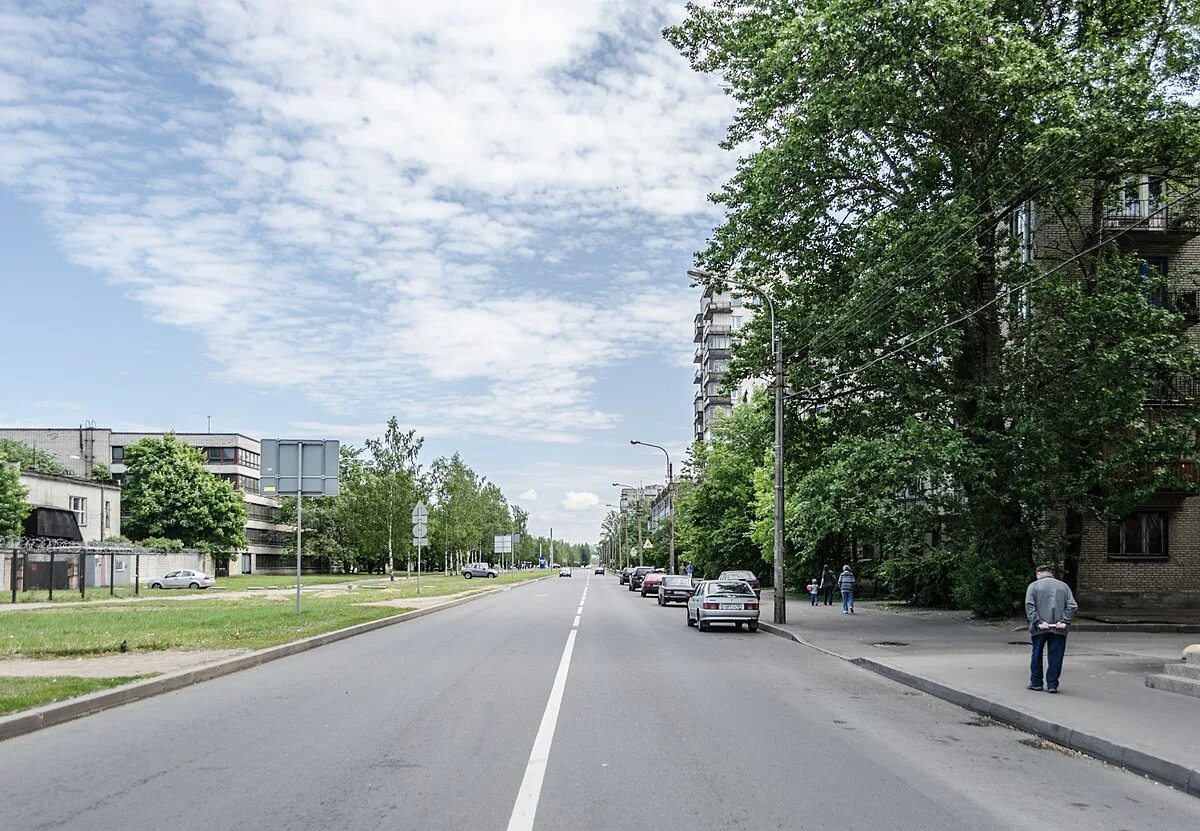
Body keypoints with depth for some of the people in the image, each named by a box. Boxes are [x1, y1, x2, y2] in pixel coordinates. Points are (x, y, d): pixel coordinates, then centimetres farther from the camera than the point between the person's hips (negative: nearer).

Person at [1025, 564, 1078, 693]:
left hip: (1040, 629, -1)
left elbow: (1029, 606, -8)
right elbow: (1072, 606, 2)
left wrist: (1038, 622, -12)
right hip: (1059, 629, 2)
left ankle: (1036, 682, 15)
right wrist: (1065, 621, -5)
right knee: (1055, 656, 6)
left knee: (1037, 654, 11)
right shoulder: (1063, 586, 13)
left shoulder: (1034, 586, 5)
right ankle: (1052, 685, 6)